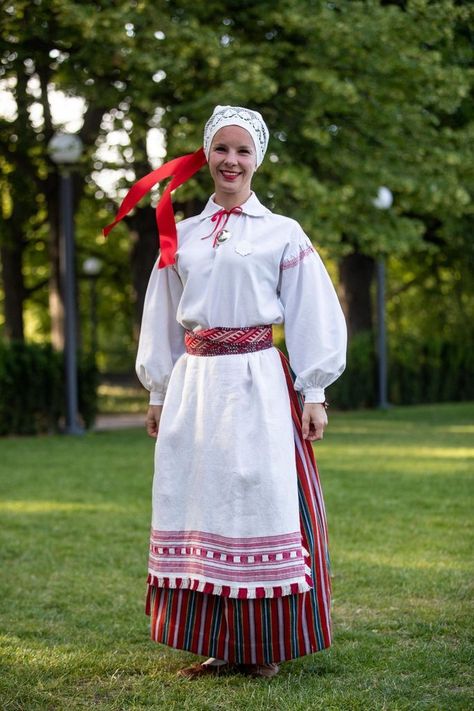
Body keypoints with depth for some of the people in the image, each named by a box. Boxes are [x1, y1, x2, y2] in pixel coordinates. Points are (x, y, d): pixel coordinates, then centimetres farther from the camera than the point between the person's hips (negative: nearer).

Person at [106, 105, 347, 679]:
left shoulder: (282, 234, 4)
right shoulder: (181, 236, 13)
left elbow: (312, 316, 2)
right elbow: (162, 319, 18)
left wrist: (313, 392, -3)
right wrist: (158, 393, 16)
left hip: (259, 383, -4)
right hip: (193, 384, 4)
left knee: (262, 501, -4)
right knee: (200, 505, 4)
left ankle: (267, 646, 5)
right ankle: (217, 645, 13)